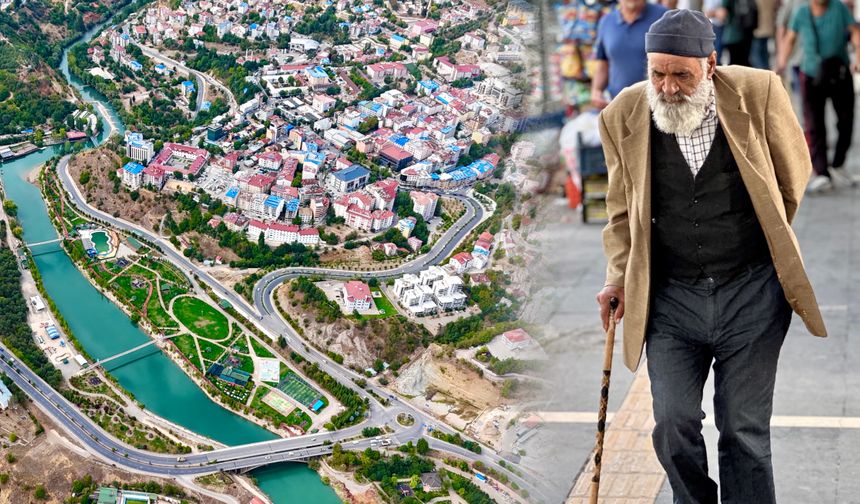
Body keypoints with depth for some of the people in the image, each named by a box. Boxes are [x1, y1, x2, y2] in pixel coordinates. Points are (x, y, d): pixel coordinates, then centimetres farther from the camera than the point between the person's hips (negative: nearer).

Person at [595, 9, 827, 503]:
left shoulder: (759, 92, -8)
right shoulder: (623, 115, -3)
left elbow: (794, 177, 9)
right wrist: (619, 276, 6)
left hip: (751, 292, -1)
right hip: (671, 297, 2)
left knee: (745, 430, 4)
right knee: (673, 426, 1)